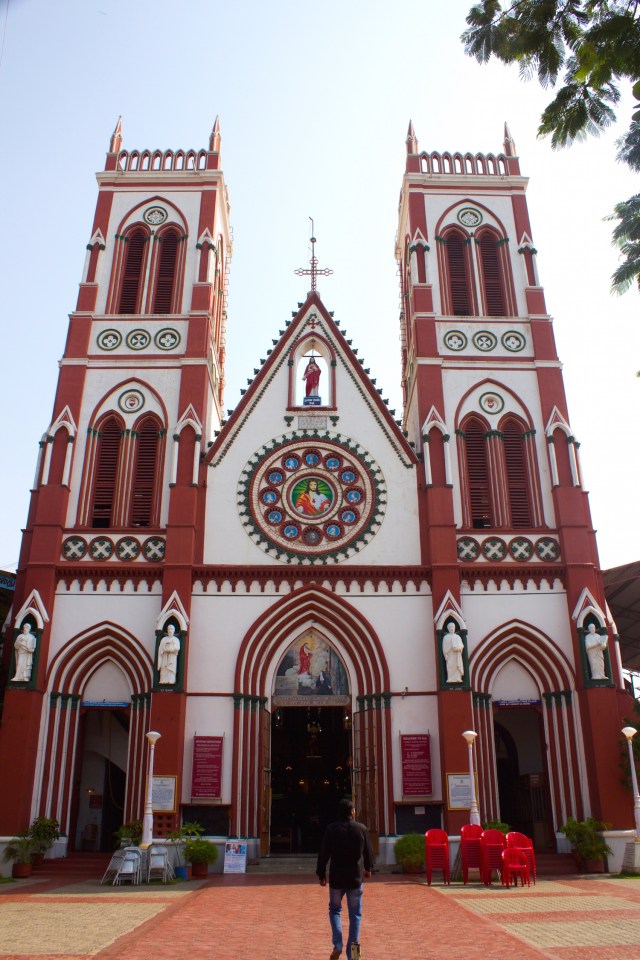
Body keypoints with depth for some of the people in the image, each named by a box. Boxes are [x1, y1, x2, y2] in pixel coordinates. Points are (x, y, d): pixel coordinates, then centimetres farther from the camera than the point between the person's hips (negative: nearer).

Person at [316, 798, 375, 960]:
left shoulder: (331, 829, -5)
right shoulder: (362, 829, -3)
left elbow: (323, 854, -4)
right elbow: (369, 851, 9)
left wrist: (321, 874, 7)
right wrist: (368, 868, 26)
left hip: (336, 877, 0)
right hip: (355, 878, 0)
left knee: (334, 910, 17)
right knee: (355, 914, 12)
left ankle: (337, 945, 4)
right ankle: (354, 943, -4)